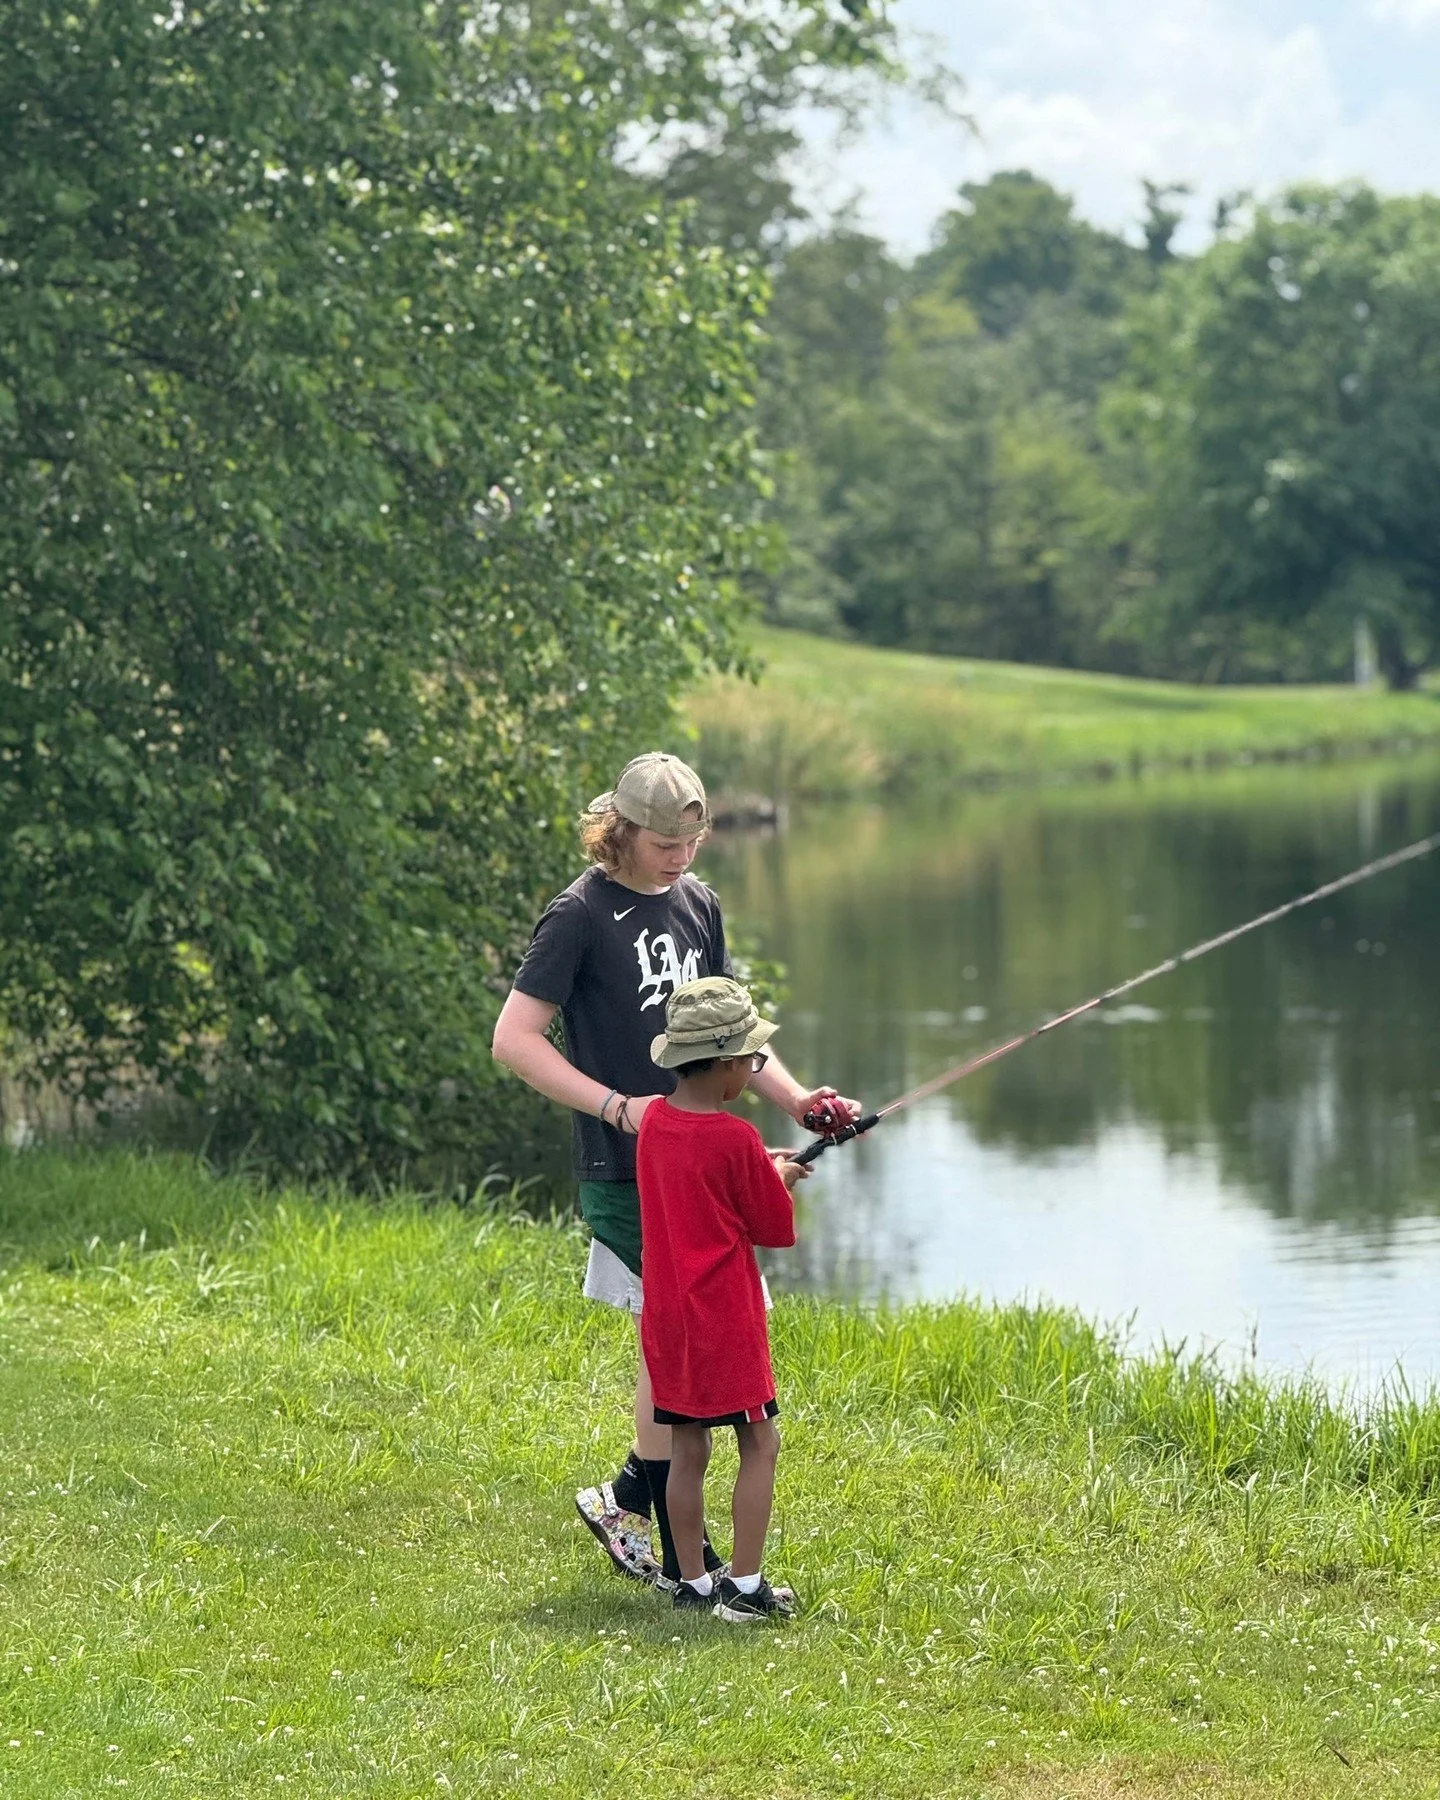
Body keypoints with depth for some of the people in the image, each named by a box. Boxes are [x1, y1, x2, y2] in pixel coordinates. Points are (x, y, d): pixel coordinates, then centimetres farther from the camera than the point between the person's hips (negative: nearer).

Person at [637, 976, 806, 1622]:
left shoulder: (654, 1121, 4)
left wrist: (761, 1168, 18)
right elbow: (777, 1228, -6)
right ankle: (744, 1586, -2)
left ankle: (693, 1583, 14)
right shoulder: (735, 1139, -16)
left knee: (687, 1449, 11)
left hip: (667, 1318, 7)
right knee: (760, 1443, 1)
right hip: (724, 1319, -7)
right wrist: (777, 1178, 12)